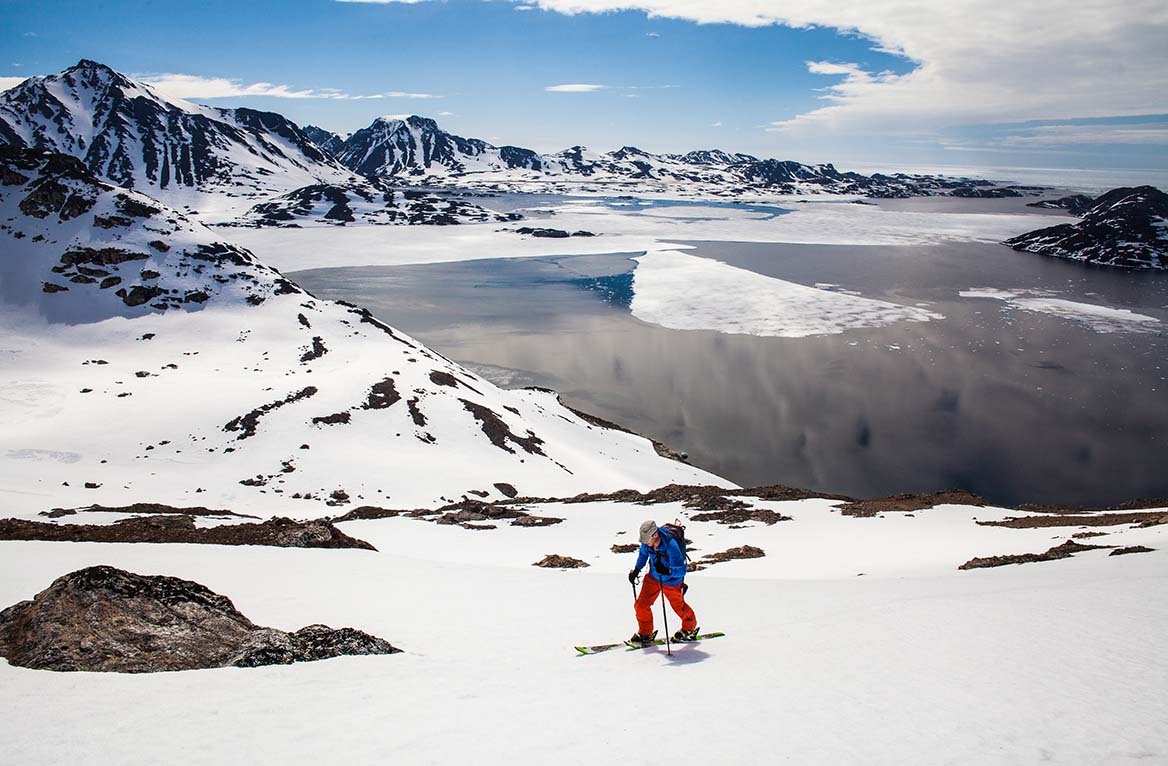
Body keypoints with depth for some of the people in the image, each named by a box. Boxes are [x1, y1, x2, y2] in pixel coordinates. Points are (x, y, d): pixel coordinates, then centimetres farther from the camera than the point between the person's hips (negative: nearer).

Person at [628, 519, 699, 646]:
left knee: (679, 606, 16)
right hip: (653, 578, 5)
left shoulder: (670, 545, -38)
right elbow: (643, 554, 7)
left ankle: (689, 628, 46)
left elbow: (681, 570, -33)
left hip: (671, 581, -5)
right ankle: (645, 633, 22)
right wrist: (636, 569, 2)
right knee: (641, 605, 0)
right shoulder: (647, 542, -20)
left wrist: (667, 570, -51)